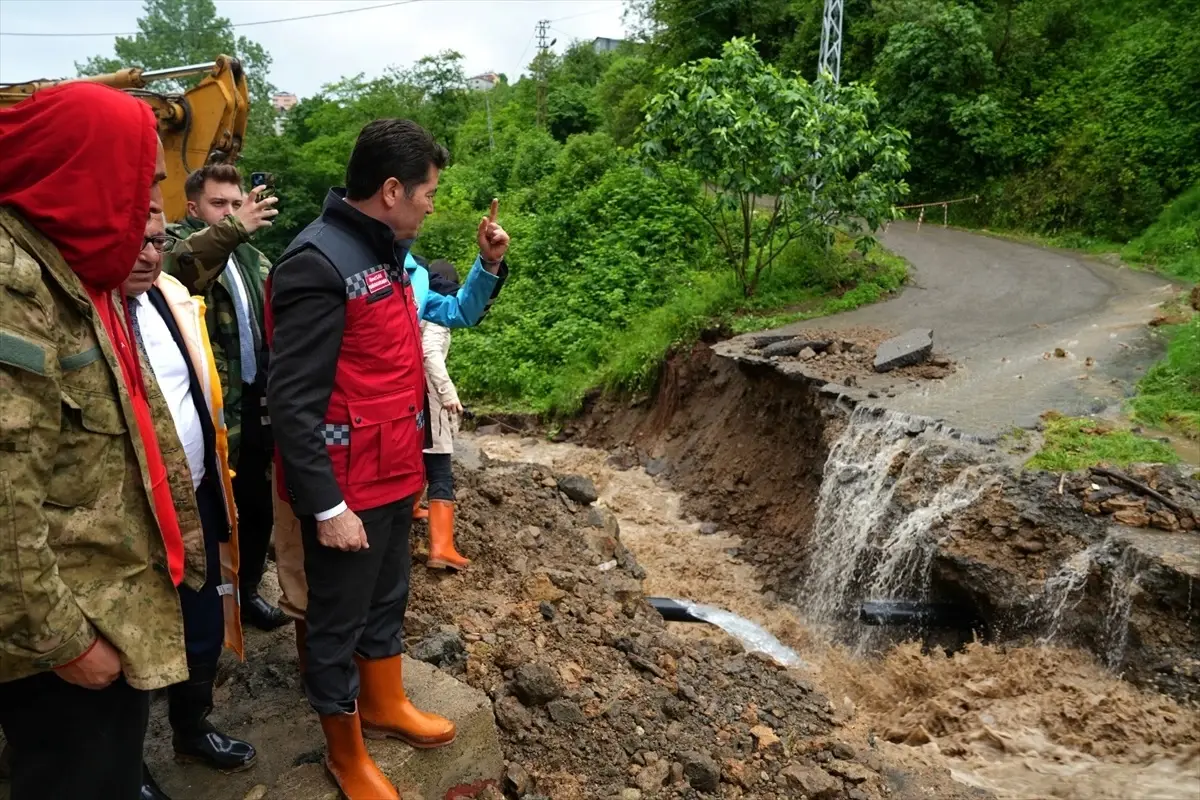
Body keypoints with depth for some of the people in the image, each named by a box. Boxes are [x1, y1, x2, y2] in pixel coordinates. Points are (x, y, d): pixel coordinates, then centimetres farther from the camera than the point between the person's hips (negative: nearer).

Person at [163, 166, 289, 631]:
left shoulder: (252, 257, 16)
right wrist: (232, 229, -43)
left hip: (256, 402, 7)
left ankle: (246, 590, 33)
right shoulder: (177, 243, -5)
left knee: (258, 504, 16)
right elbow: (178, 268, -31)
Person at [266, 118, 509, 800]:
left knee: (388, 600, 24)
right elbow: (293, 403, -23)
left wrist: (489, 266, 9)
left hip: (397, 472, 9)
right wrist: (326, 506, -22)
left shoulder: (390, 254, 7)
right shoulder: (319, 263, -21)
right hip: (349, 488, -9)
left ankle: (386, 704, 46)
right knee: (339, 623, 11)